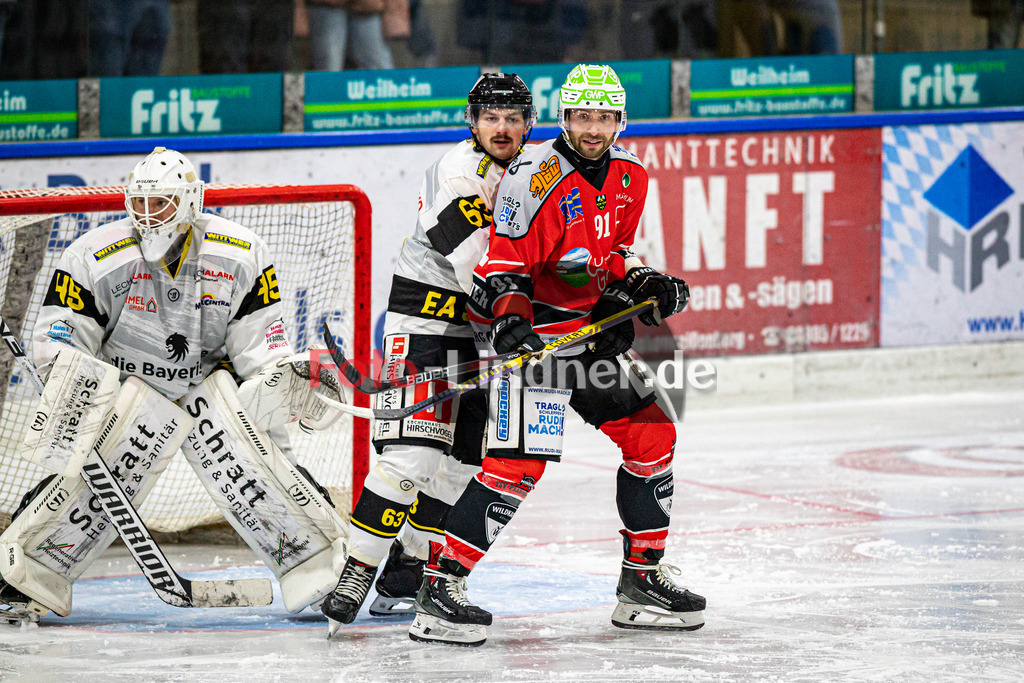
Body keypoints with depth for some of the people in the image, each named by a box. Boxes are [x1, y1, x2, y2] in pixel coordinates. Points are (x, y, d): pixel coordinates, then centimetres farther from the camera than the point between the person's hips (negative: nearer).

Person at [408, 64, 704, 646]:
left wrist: (643, 283, 4)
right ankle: (441, 587, -18)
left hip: (592, 327, 8)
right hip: (535, 330, -8)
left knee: (652, 434, 9)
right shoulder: (537, 176, -18)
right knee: (522, 459, -19)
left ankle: (643, 578, 21)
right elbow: (503, 263, -17)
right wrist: (510, 320, -30)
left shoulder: (629, 177, 6)